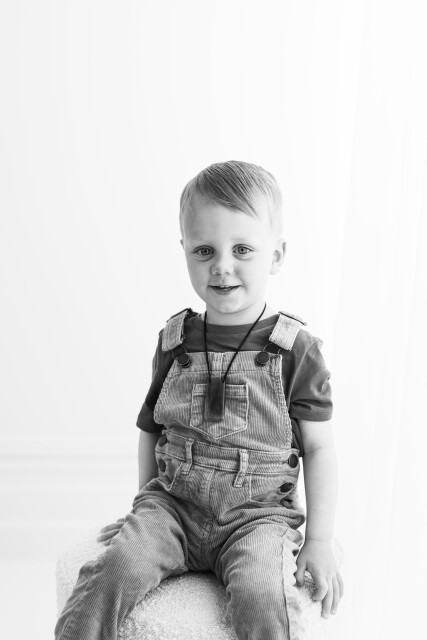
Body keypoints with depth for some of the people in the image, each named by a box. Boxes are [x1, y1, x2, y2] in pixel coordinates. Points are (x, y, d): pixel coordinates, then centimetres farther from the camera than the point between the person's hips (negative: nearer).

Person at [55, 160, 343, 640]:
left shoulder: (295, 349, -4)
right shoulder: (174, 343, 4)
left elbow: (318, 448, -1)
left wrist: (319, 542, -3)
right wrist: (144, 507, 13)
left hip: (257, 513, -2)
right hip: (173, 501, 3)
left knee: (261, 597, -29)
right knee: (116, 567, -23)